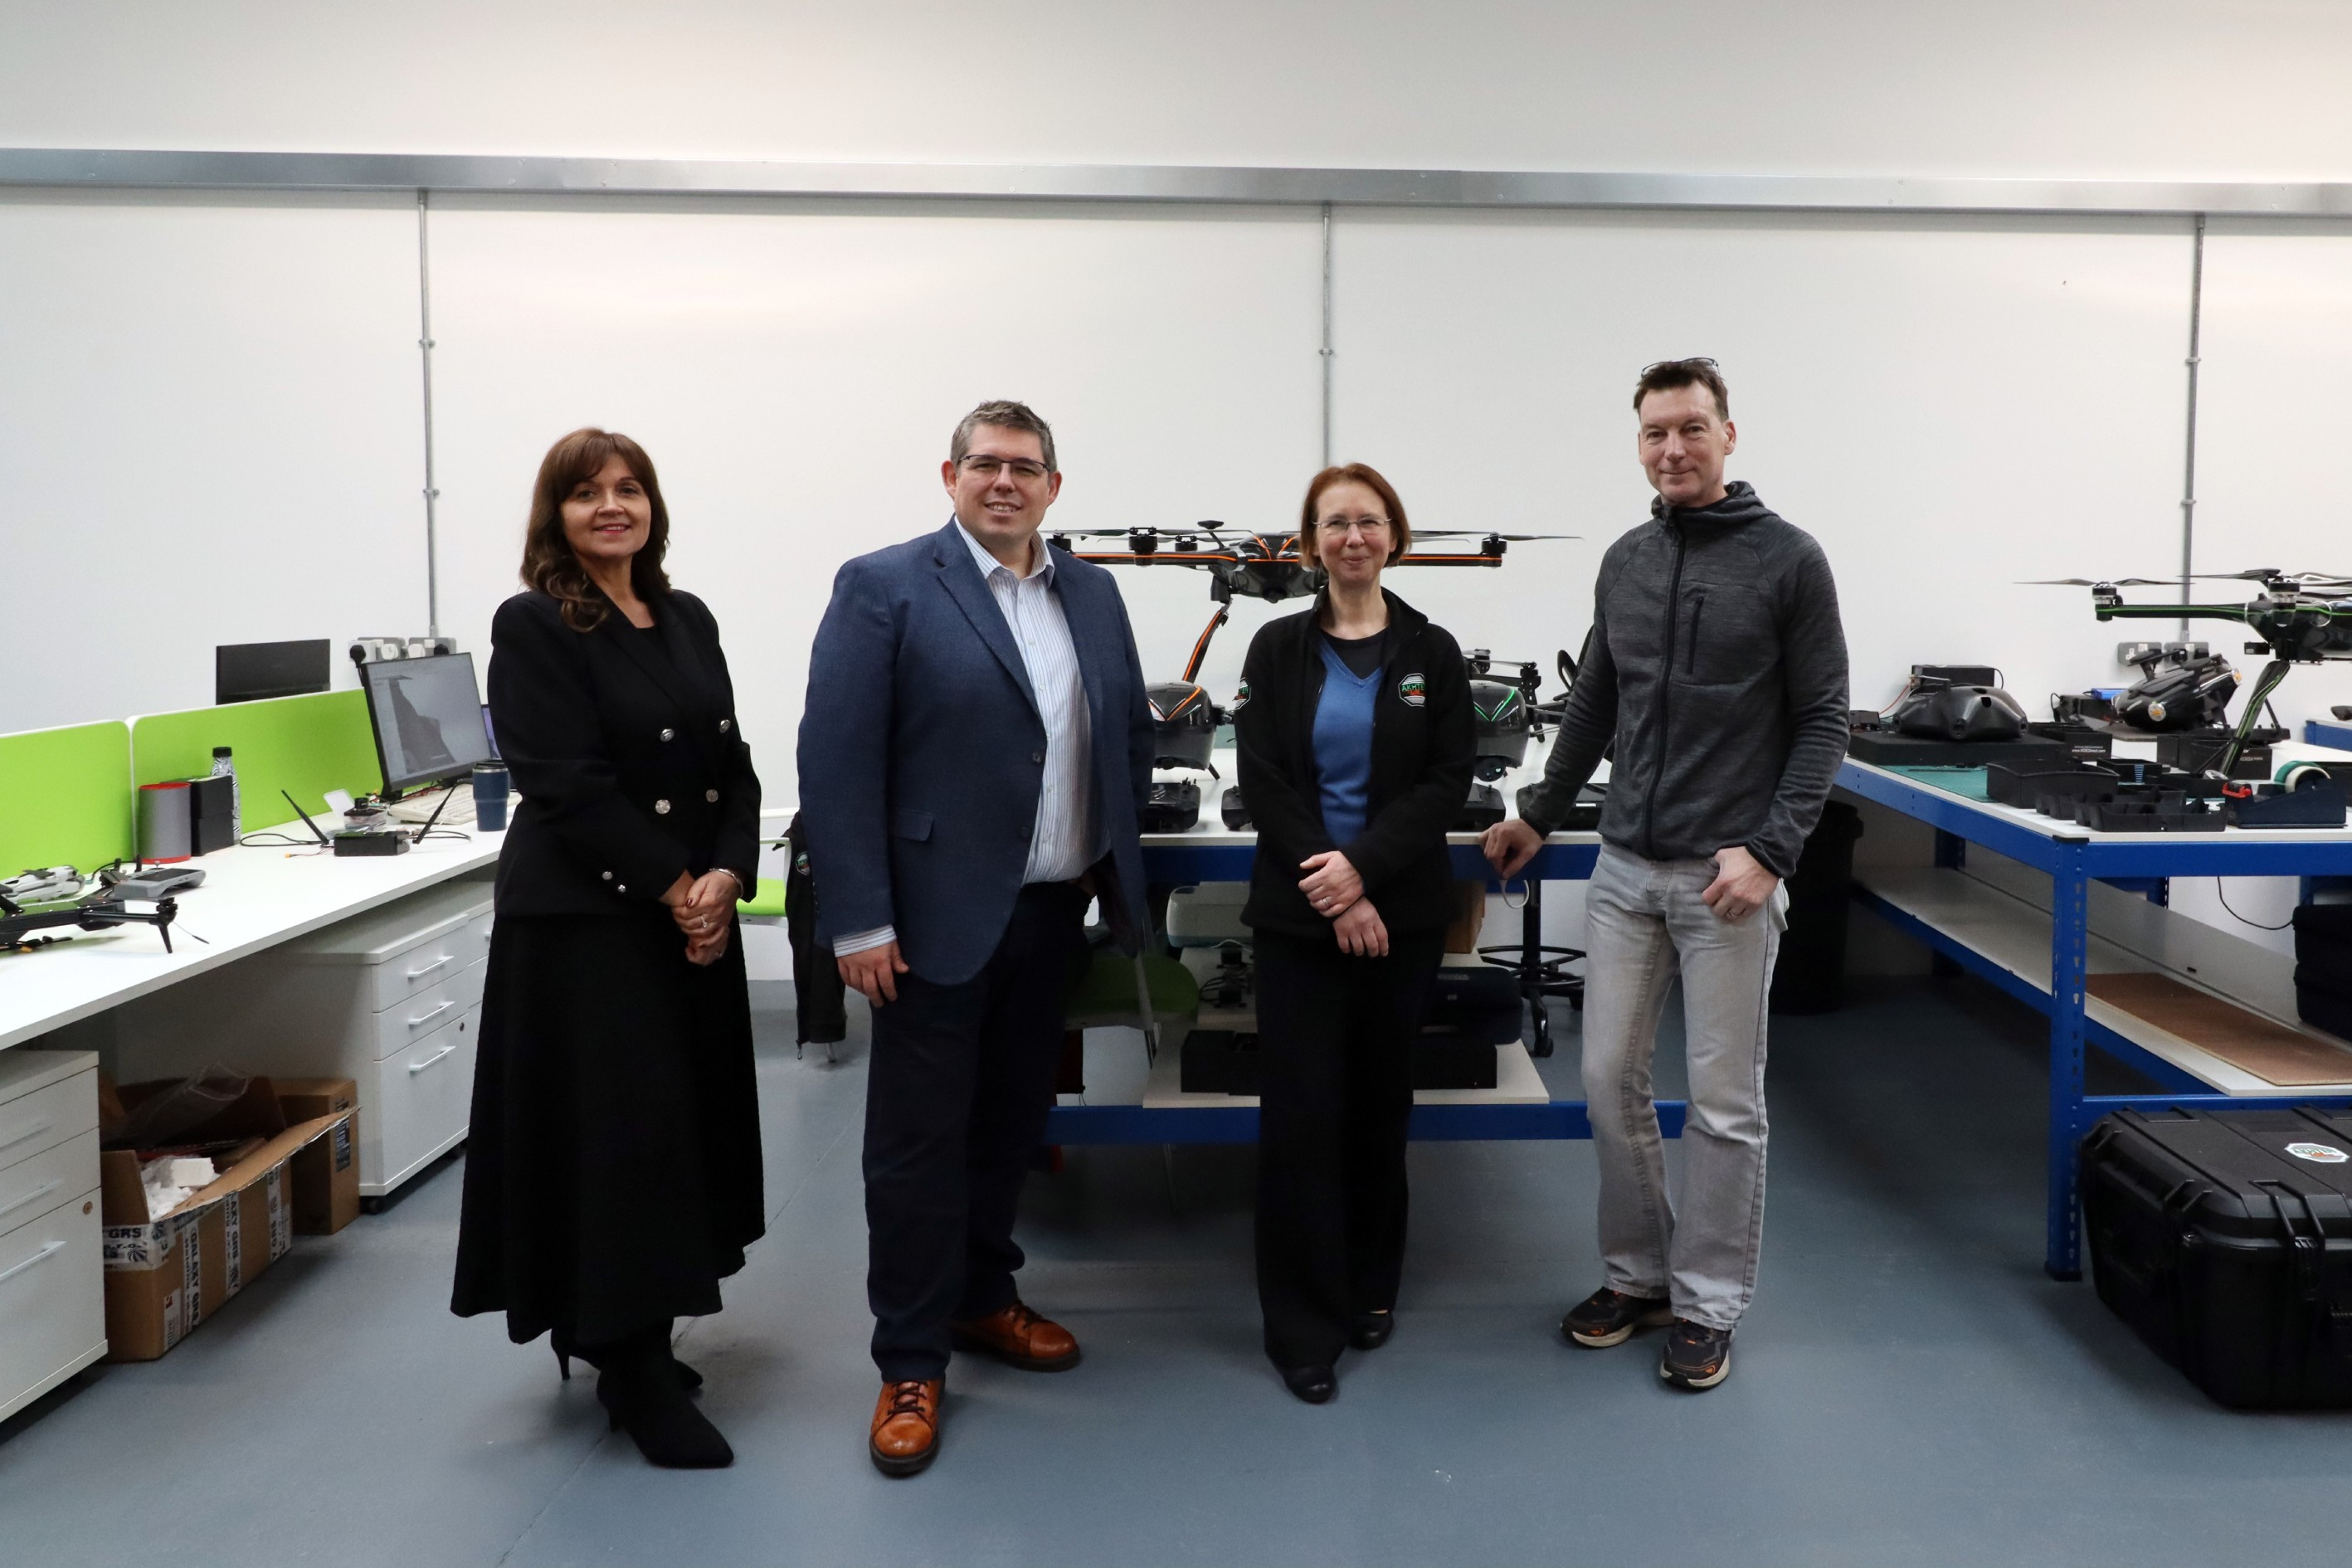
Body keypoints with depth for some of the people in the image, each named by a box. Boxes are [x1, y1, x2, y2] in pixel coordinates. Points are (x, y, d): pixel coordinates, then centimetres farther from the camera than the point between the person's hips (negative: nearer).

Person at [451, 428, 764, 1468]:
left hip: (694, 914, 7)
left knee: (686, 1118, 10)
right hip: (586, 918, -7)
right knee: (620, 1130, -4)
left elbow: (734, 766, 7)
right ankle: (635, 1374, 9)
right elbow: (569, 787, -16)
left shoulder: (688, 620, 11)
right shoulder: (533, 628, -8)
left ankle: (622, 1336, 26)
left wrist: (724, 877, -9)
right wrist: (674, 887, -15)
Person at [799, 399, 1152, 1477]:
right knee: (918, 1141, 2)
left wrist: (1115, 857, 13)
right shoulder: (883, 588, -8)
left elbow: (1129, 731, 19)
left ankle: (982, 1298, 35)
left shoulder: (1091, 592, 10)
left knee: (1012, 1123, 17)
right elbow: (836, 762, -12)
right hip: (942, 915, -5)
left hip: (1054, 913, 6)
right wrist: (859, 921, -16)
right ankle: (911, 1365, 15)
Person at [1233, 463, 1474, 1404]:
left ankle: (1371, 1291, 28)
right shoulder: (1278, 649, 2)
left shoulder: (1431, 653, 4)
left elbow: (1448, 783, -4)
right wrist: (1331, 890, -14)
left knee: (1380, 1104, 11)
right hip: (1297, 914, -1)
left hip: (1402, 913, 1)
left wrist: (1363, 867, -17)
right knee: (1301, 1113, -2)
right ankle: (1303, 1326, 9)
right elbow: (1262, 783, -5)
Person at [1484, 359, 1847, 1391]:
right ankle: (1636, 1275, 26)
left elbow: (1821, 723, -6)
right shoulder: (1625, 562, 10)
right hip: (1624, 869, 5)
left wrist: (1771, 850, -15)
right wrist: (1540, 815, 22)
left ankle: (1707, 1305, 18)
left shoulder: (1788, 560, -5)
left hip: (1726, 879, -5)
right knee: (1610, 1081, 9)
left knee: (1723, 1102, 4)